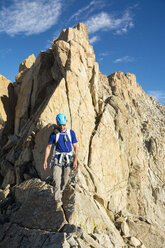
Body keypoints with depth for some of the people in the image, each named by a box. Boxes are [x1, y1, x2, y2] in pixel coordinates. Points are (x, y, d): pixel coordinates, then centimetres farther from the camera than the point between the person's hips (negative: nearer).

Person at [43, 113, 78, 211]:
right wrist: (45, 160, -3)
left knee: (65, 180, 10)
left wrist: (75, 160, -8)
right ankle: (58, 202, -8)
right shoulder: (54, 134, 0)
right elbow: (48, 147, 4)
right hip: (57, 160, -1)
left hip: (68, 160, 1)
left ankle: (59, 193, 38)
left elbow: (75, 147, 1)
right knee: (57, 181, -11)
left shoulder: (71, 133, 0)